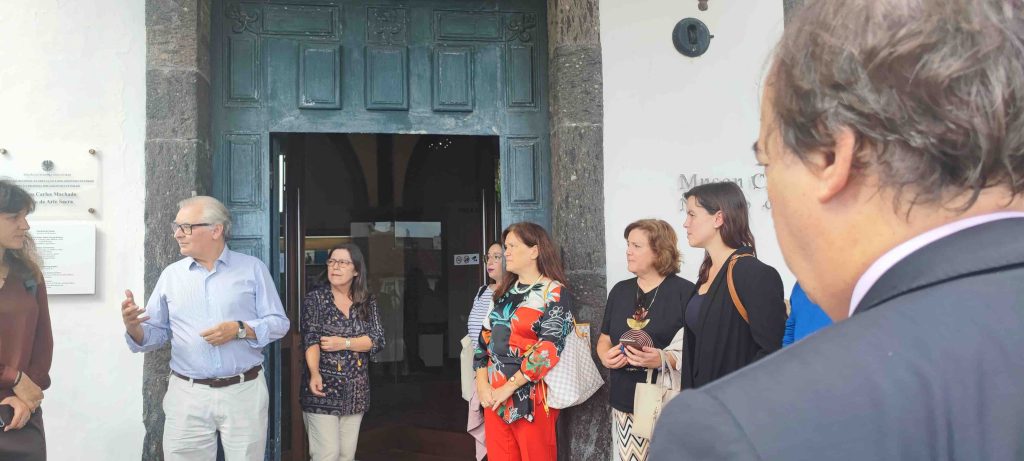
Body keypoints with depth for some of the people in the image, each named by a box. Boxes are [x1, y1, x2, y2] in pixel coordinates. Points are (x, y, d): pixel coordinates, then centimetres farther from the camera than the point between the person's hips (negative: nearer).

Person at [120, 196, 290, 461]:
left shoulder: (253, 269, 2)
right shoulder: (171, 275, 8)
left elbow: (278, 323, 0)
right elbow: (156, 334, 8)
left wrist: (239, 330, -15)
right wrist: (134, 328, -13)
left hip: (244, 392, -1)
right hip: (187, 395, 2)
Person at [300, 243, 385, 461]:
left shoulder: (367, 302, 7)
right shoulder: (316, 297, -3)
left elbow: (377, 340, -2)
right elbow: (311, 339, -15)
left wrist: (344, 343, -16)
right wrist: (315, 374, -30)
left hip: (356, 392, 4)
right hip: (324, 389, -4)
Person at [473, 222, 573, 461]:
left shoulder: (555, 293, -7)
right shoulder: (503, 291, 13)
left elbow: (549, 349, -17)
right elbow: (485, 338, 11)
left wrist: (509, 386, -17)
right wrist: (482, 383, -2)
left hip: (531, 397, -6)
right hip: (494, 395, 6)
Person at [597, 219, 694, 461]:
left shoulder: (685, 291, -6)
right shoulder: (620, 290, 12)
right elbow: (604, 338, 20)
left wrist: (663, 358, -25)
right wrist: (605, 356, -2)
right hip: (625, 403, 5)